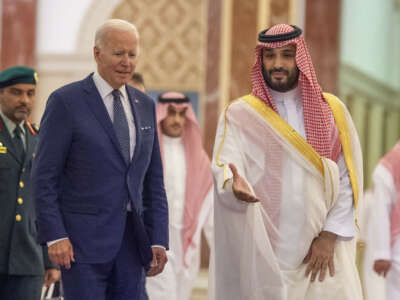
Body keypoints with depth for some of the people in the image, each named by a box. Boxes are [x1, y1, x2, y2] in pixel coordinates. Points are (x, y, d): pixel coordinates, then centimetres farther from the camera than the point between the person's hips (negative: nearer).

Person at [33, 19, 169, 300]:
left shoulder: (144, 105, 13)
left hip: (132, 242, 6)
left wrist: (159, 240, 7)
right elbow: (44, 176, -6)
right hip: (84, 240, -5)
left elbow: (154, 179, 15)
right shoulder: (66, 101, -4)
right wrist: (55, 236, -14)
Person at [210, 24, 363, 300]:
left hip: (322, 249, 1)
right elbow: (225, 165, -9)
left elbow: (347, 179, 3)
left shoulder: (332, 111, 8)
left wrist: (330, 236, -7)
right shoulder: (240, 114, 4)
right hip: (262, 253, -1)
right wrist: (235, 185, -32)